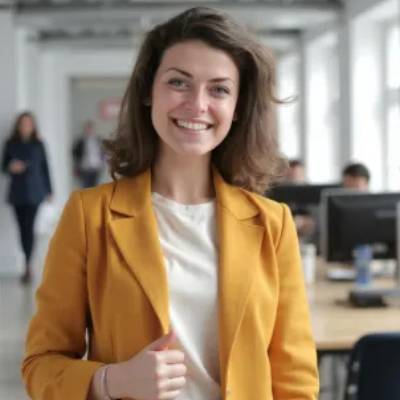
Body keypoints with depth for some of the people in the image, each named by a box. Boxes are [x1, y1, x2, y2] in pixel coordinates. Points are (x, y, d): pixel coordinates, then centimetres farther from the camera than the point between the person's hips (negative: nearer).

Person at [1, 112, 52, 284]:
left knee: (28, 227, -12)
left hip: (33, 192, -2)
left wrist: (49, 191, 5)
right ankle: (28, 265, 17)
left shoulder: (38, 145, 3)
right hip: (17, 192, 2)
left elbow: (45, 168, 6)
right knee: (22, 228, 5)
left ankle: (27, 266, -14)